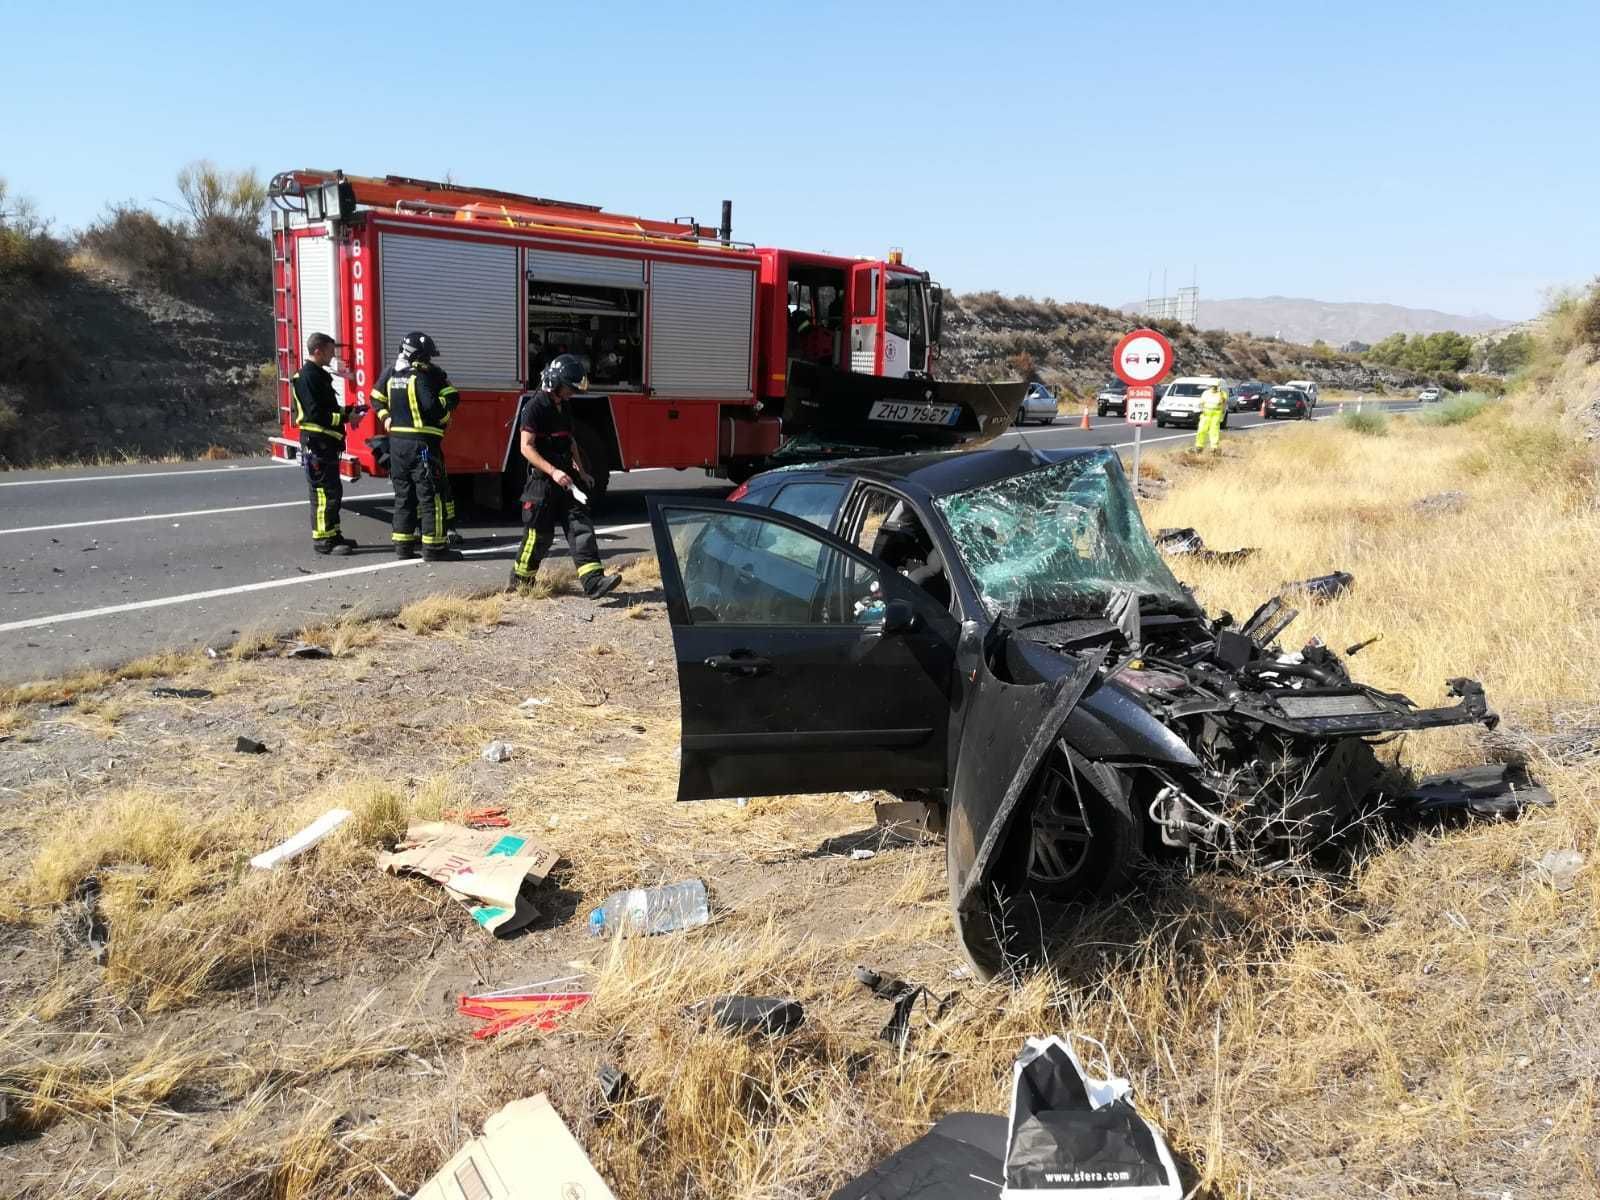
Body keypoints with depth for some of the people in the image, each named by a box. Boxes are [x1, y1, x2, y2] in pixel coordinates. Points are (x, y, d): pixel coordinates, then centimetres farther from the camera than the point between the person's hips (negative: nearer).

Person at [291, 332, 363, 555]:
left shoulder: (319, 375, 16)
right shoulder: (307, 377, -15)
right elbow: (316, 415, -22)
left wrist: (349, 409, 12)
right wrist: (346, 417, -17)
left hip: (327, 443, 10)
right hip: (316, 443, -10)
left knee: (333, 490, 14)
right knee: (324, 492, -8)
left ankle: (333, 535, 22)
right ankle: (322, 540, -4)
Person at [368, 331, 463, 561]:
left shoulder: (391, 373, 11)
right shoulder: (423, 374, -14)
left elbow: (377, 398, 22)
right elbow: (432, 407, -20)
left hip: (397, 442, 8)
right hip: (422, 443, -8)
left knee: (404, 495, 14)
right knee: (431, 496, -3)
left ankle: (403, 545, 17)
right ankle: (434, 547, -2)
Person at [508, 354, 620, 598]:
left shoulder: (565, 406, 12)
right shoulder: (535, 407, -13)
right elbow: (526, 447, -19)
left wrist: (581, 471, 20)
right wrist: (552, 472, -26)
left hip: (564, 478, 8)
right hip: (542, 479, -7)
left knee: (581, 527, -4)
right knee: (539, 533, 0)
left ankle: (593, 581, -10)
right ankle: (520, 582, 18)